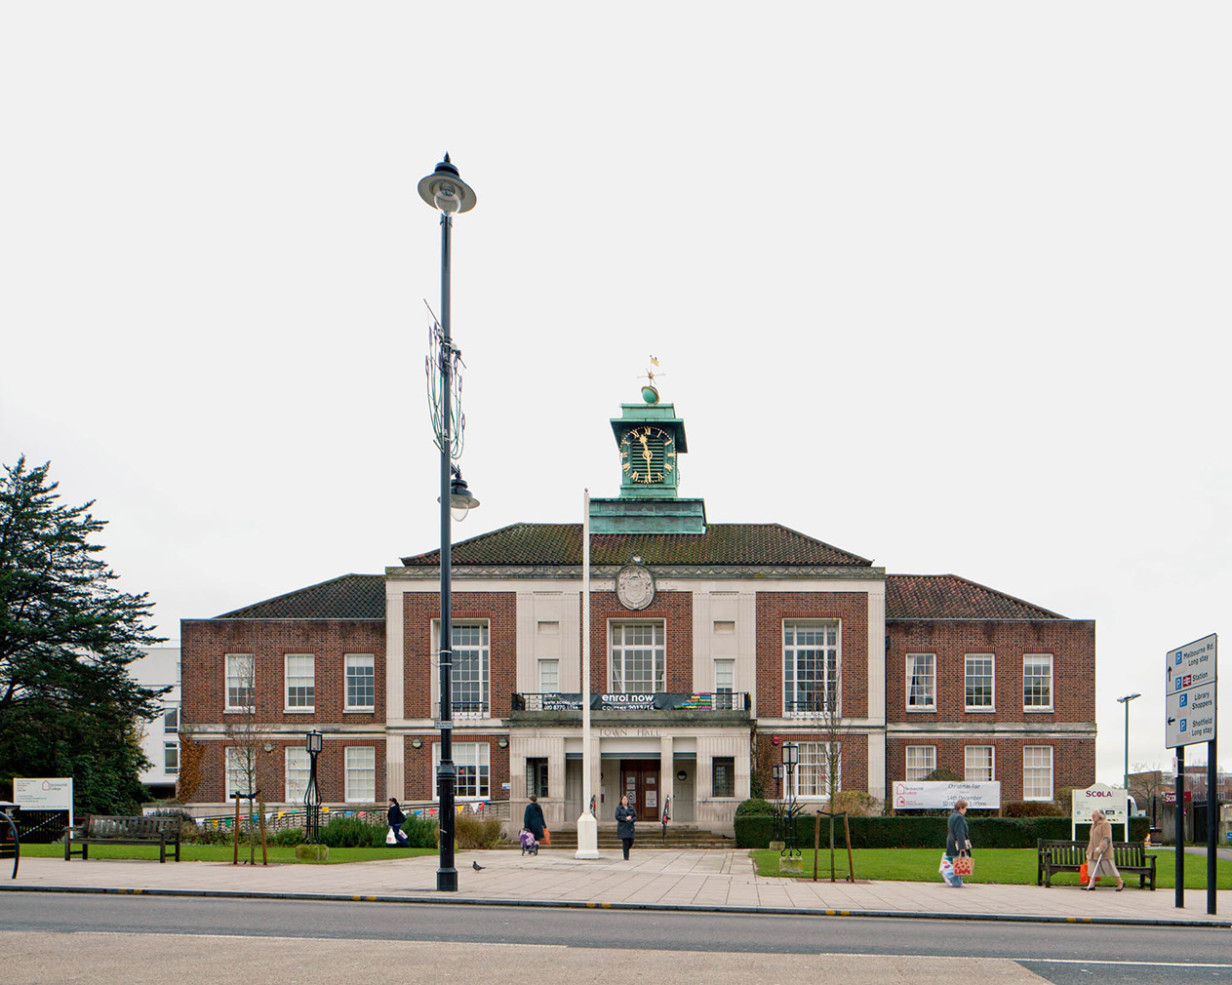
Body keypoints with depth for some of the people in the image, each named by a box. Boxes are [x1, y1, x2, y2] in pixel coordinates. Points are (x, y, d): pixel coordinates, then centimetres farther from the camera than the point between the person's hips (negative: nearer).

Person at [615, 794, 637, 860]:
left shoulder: (631, 808, 10)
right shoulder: (619, 808, 2)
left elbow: (635, 816, 10)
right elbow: (617, 817, -7)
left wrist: (631, 819, -10)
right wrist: (625, 818, -14)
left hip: (630, 827, 4)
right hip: (622, 827, -4)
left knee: (631, 842, 0)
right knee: (626, 843, -8)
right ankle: (626, 857, 0)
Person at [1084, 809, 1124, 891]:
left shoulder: (1105, 825, -9)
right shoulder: (1093, 826, 19)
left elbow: (1107, 838, -18)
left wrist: (1101, 847, -29)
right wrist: (1088, 852, 24)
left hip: (1104, 851, -9)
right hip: (1094, 852, 9)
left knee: (1109, 867, -5)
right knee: (1092, 866, 0)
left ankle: (1120, 882, 7)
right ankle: (1091, 884, -1)